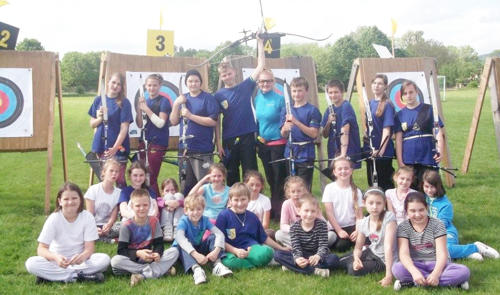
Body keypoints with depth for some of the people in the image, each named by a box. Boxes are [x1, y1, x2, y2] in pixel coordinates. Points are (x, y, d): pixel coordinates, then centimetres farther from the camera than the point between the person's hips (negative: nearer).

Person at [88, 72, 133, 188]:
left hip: (118, 147, -4)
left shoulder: (124, 103, -4)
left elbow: (124, 128, -10)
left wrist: (115, 147, -20)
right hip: (101, 145, 4)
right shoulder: (98, 100, 7)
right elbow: (92, 124, 12)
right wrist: (99, 119, -11)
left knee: (119, 179, -6)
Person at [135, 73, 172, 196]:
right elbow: (140, 125, 9)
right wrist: (139, 108, -4)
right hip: (144, 141, 6)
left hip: (158, 143, -6)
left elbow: (160, 123, -13)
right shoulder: (145, 101, 12)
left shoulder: (163, 101, -4)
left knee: (151, 178, -7)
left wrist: (147, 109, -15)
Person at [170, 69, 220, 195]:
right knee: (186, 187, 12)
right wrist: (176, 104, -5)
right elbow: (173, 121, 10)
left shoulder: (208, 98, -4)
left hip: (203, 150, -5)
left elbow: (213, 121, -13)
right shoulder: (183, 99, 12)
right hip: (184, 149, 6)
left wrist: (190, 116, -15)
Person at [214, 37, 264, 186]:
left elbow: (261, 65, -1)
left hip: (247, 137, 0)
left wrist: (259, 42, -6)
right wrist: (218, 143, -4)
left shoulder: (245, 87, 3)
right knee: (231, 175, 10)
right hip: (229, 140, 0)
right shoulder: (218, 95, 1)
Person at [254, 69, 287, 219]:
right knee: (270, 178, 15)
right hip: (263, 143, 6)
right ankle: (273, 208, 27)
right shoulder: (257, 98, 5)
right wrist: (257, 140, 14)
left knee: (279, 178, 1)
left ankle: (280, 209, 12)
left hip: (278, 143, -6)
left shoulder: (280, 98, -13)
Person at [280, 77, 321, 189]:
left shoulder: (312, 110, -4)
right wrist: (285, 128, -16)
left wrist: (296, 122, -20)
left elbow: (314, 134, -12)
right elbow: (283, 135, 7)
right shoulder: (286, 110, 8)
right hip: (290, 154, 4)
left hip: (306, 155, -4)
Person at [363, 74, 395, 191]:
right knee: (371, 182, 14)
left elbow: (387, 130, -17)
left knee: (385, 183, 0)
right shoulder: (370, 103, 10)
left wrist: (381, 150, -25)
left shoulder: (387, 105, -10)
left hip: (383, 151, -7)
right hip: (370, 150, 7)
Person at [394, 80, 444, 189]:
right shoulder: (400, 115, 8)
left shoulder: (428, 110, 3)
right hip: (408, 162, 2)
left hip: (428, 160, -1)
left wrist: (440, 151, -17)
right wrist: (400, 162, -3)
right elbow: (398, 139, 5)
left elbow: (438, 132, -1)